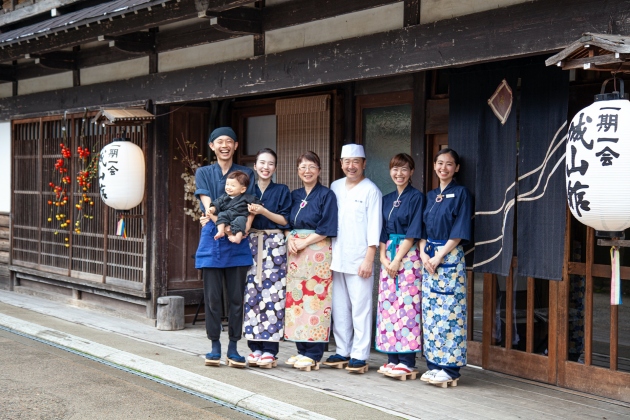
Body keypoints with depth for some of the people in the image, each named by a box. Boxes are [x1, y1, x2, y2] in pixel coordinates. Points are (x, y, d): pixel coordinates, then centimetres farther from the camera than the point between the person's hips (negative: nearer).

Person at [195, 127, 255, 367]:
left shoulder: (245, 173, 12)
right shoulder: (203, 173, 10)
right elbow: (208, 206, -3)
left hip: (237, 241, 0)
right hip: (211, 239, 0)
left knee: (236, 297, 1)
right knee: (212, 297, 1)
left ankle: (233, 347, 8)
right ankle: (215, 347, 8)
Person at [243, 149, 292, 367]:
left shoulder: (282, 190, 5)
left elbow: (285, 220, -1)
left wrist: (263, 211, -13)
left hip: (274, 245, -3)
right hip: (252, 244, 3)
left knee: (272, 295, -7)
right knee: (252, 294, 0)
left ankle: (270, 350, -4)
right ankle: (255, 347, 6)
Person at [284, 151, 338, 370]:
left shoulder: (326, 195, -2)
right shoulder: (294, 196, 15)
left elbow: (327, 229, -9)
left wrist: (304, 242, -13)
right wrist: (290, 238, -4)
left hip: (317, 252, -6)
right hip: (295, 253, 6)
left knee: (316, 300, -7)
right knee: (296, 299, 4)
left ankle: (313, 354, -3)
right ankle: (301, 350, 12)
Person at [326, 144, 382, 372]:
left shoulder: (371, 191, -4)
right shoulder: (335, 187, 12)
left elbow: (374, 227, -8)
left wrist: (369, 259, -13)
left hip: (359, 259, -6)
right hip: (336, 257, 6)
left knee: (360, 308, -4)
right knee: (339, 308, 11)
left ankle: (360, 355, 1)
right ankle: (343, 351, 21)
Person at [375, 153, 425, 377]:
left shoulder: (416, 197, -4)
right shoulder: (387, 199, 16)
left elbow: (413, 233, -9)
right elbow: (382, 232, 14)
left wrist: (397, 260, -13)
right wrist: (383, 257, -2)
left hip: (408, 256, -6)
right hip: (388, 256, 7)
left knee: (407, 306, -8)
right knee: (387, 305, 4)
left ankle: (407, 361, -5)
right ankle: (393, 357, 11)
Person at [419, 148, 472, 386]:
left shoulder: (461, 193, -3)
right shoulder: (430, 196, 16)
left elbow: (460, 232, -10)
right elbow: (423, 228, 15)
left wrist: (439, 256, -14)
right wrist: (423, 253, -3)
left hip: (450, 257, -6)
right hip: (428, 258, 6)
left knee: (449, 312, -7)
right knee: (430, 311, 6)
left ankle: (450, 368, -3)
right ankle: (433, 364, 13)